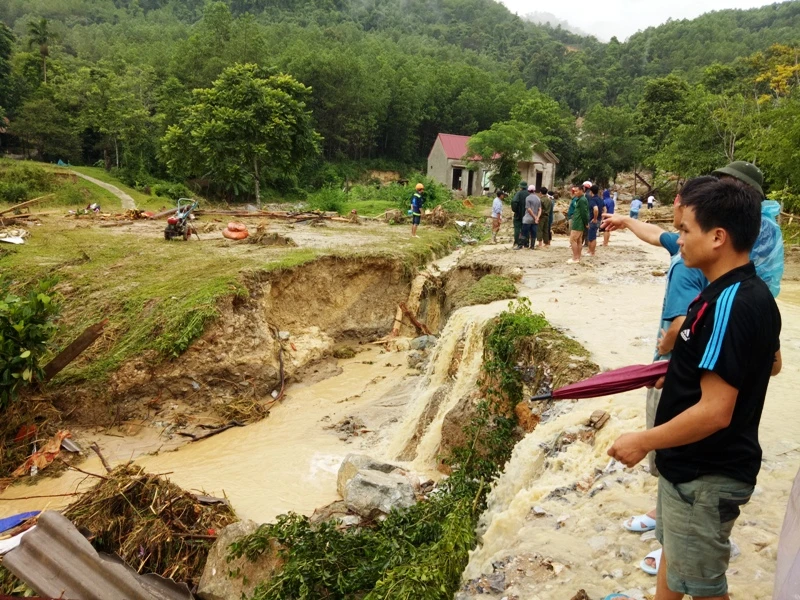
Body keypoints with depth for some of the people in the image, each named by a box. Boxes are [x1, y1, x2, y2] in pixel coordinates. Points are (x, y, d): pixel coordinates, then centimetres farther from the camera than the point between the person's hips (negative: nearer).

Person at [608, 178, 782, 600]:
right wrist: (695, 370, 16)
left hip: (706, 476, -9)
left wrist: (642, 442, -20)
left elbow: (714, 412, -30)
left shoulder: (727, 305, -28)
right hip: (703, 464, 10)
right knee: (673, 548, 26)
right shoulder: (755, 294, 3)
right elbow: (770, 364, 19)